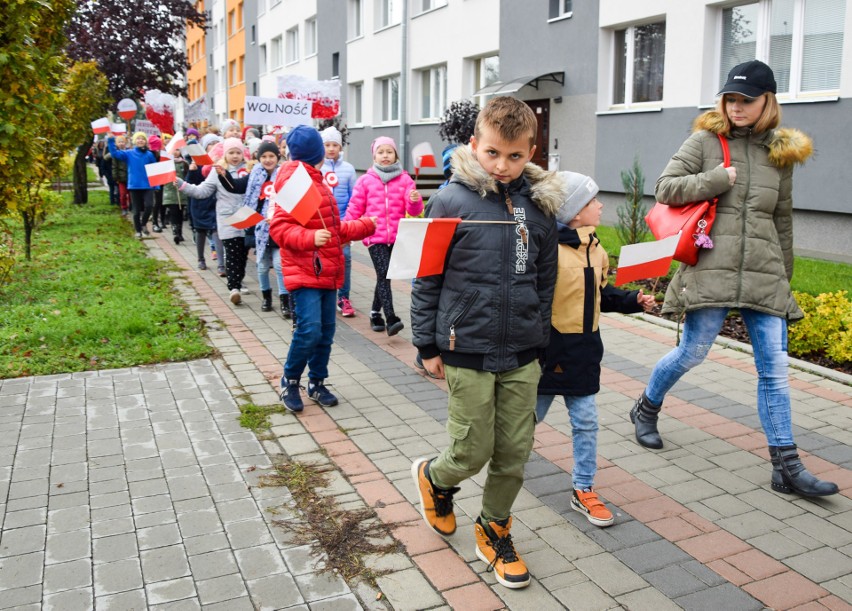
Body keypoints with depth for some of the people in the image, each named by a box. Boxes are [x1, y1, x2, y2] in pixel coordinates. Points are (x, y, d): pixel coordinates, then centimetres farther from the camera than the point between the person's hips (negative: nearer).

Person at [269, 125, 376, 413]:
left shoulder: (317, 181, 19)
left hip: (327, 271, 9)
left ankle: (316, 383, 23)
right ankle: (290, 380, 6)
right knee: (309, 330, -16)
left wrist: (367, 225, 31)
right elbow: (279, 227, -20)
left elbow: (334, 229, 25)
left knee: (326, 332, 9)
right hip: (304, 271, -9)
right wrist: (310, 238, -34)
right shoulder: (292, 180, -11)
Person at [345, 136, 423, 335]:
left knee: (384, 276, 12)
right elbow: (355, 208, 7)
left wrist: (415, 201, -23)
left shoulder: (405, 179, 5)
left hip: (396, 237, 2)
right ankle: (391, 319, -20)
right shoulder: (366, 180, 5)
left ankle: (375, 313, 29)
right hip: (374, 237, -2)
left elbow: (413, 210, -1)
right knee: (384, 275, -15)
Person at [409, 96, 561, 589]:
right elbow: (427, 278, -5)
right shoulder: (452, 201, -9)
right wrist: (428, 344, -4)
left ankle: (495, 530, 34)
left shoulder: (539, 205, 3)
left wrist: (539, 339, 14)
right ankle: (433, 477, 38)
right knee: (473, 453, 4)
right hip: (467, 351, -4)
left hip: (522, 355, 4)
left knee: (514, 454, 11)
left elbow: (546, 278, 12)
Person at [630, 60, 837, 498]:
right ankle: (646, 409, 30)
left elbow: (782, 221, 18)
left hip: (764, 275, 4)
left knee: (775, 367, 1)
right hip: (712, 268, -3)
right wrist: (719, 179, -11)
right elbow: (665, 188, -2)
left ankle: (786, 467, 7)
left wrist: (784, 277, 19)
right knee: (692, 353, 2)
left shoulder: (780, 152, 13)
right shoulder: (706, 140, 4)